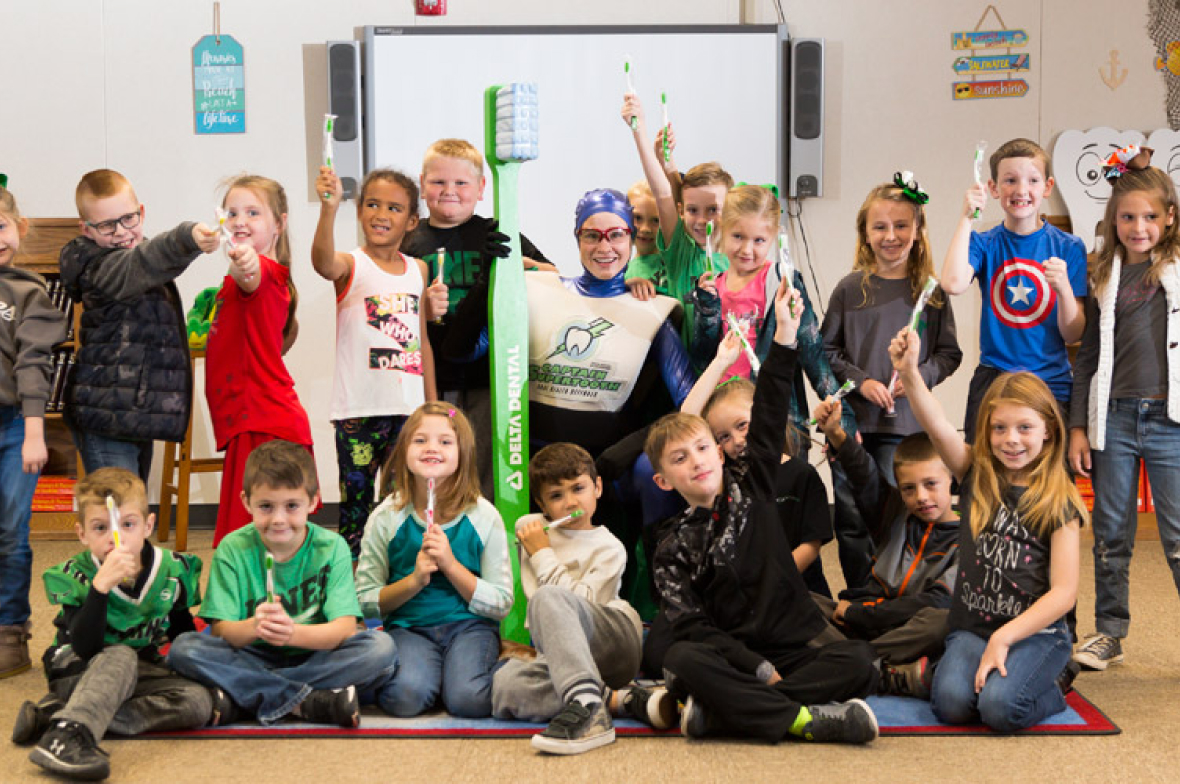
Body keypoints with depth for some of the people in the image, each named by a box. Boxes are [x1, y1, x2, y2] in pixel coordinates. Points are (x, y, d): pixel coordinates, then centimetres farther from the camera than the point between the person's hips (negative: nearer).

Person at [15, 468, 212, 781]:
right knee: (121, 657, -34)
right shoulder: (73, 576, -14)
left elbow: (183, 633, 12)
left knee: (199, 701, -24)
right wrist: (101, 586, -40)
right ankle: (65, 736, -56)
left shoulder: (173, 571, -5)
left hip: (140, 673, 4)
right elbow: (85, 648, -29)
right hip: (77, 673, -4)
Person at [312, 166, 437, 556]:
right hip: (359, 408, -4)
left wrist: (433, 405, 14)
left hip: (408, 408, 4)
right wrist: (329, 207, -45)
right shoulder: (351, 266, -3)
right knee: (355, 504, 1)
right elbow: (322, 262, -28)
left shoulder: (418, 269, 11)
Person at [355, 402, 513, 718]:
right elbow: (366, 602, 0)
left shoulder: (484, 517, -3)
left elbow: (501, 603, -4)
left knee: (468, 698, -28)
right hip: (408, 626, 0)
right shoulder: (386, 518, -2)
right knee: (405, 696, -30)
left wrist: (451, 564, -16)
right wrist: (414, 579, -16)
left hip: (468, 624, 0)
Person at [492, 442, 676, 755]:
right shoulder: (529, 528, 15)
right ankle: (620, 700, -29)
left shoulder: (609, 549, 2)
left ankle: (586, 707, -50)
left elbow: (582, 601, -12)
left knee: (549, 599, -35)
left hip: (614, 641, -4)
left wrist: (543, 554, -6)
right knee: (504, 685, -30)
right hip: (556, 655, 4)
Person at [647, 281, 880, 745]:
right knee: (682, 659, -33)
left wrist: (784, 337, -5)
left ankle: (719, 711, -30)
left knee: (860, 663, -26)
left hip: (799, 649, 3)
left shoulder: (751, 490, 13)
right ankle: (805, 719, -36)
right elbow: (694, 628, -4)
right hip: (734, 661, -2)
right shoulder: (673, 549, 6)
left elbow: (769, 419, 5)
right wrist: (759, 670, -18)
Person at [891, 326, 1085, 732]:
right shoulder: (975, 478, 6)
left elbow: (1064, 591, -6)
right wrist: (909, 373, -30)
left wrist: (1004, 637, -15)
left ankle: (1048, 693, 5)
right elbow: (937, 427, -13)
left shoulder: (1059, 501, -1)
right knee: (951, 702, -26)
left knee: (1000, 706, -28)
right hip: (970, 629, 2)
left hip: (1036, 633, -2)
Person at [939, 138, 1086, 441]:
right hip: (992, 383, 0)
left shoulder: (1068, 248, 2)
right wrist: (967, 217, -15)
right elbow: (952, 284, -21)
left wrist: (1063, 287, -18)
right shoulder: (984, 244, 3)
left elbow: (1074, 335, 1)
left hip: (1051, 383, 0)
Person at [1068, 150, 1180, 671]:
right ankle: (1109, 633, 21)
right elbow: (1089, 357, 11)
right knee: (1111, 532, 9)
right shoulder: (1106, 277, 9)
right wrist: (1078, 426, 8)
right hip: (1113, 418, 3)